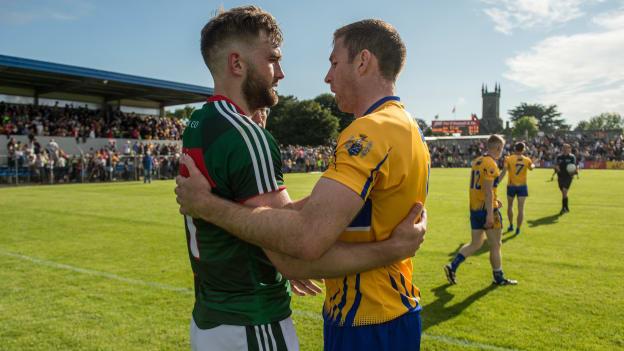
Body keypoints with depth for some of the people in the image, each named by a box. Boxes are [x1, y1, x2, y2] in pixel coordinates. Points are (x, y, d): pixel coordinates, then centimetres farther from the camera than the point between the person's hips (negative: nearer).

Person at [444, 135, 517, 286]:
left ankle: (452, 266, 6)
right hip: (487, 209, -8)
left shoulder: (477, 161, 12)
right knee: (495, 245, 7)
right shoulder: (491, 164, -16)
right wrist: (490, 214, -22)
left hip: (474, 208, 8)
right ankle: (499, 278, 20)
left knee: (475, 244, 15)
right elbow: (488, 190, -22)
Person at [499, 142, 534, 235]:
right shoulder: (527, 160, 0)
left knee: (510, 206, 19)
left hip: (511, 186, -1)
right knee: (521, 209, 2)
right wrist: (533, 164, 42)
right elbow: (531, 167, 22)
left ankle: (511, 226, 26)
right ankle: (518, 229, 3)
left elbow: (504, 172, -11)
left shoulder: (508, 159, -9)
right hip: (522, 186, 1)